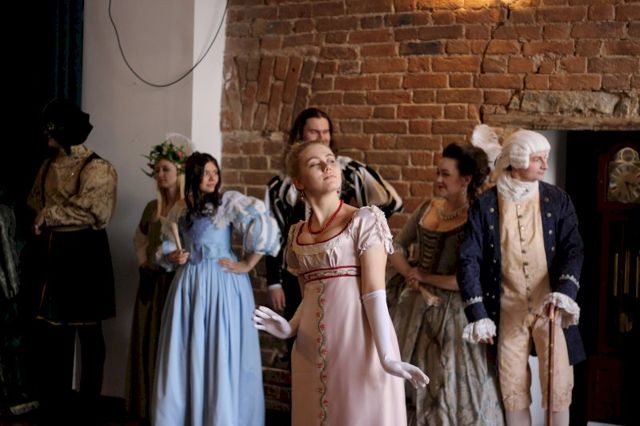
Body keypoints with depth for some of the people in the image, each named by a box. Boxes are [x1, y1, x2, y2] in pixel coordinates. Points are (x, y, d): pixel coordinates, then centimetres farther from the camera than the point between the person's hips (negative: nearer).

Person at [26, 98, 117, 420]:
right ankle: (55, 403, 17)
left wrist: (50, 215, -10)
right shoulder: (48, 166, 12)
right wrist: (41, 224, -5)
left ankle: (89, 403, 13)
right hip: (54, 252, 6)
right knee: (53, 328, 8)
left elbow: (90, 212, -18)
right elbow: (35, 204, 17)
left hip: (86, 252, -6)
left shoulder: (97, 168, -10)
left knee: (88, 328, 3)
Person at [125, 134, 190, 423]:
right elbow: (140, 239, 25)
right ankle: (147, 406, 19)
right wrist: (142, 261, 10)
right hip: (151, 282, 7)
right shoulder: (153, 207, 12)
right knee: (147, 342, 9)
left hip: (177, 281, -7)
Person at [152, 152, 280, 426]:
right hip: (188, 284, 5)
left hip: (222, 284, -5)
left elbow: (264, 227, -18)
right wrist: (173, 257, -2)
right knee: (186, 354, 9)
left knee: (221, 354, -1)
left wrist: (247, 264, -14)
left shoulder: (230, 201, -7)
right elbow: (166, 247, 20)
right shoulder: (180, 209, 9)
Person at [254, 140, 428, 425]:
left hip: (358, 340, -5)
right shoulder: (297, 234, 11)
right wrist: (290, 327, -3)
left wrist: (387, 356, -20)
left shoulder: (365, 219, -3)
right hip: (313, 349, 5)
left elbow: (374, 292, -12)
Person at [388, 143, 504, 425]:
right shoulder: (427, 209, 6)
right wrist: (410, 275, -7)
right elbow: (396, 248, 12)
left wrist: (422, 277, -9)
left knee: (454, 382, 3)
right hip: (417, 306, 6)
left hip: (453, 310, -6)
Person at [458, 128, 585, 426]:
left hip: (552, 307, 0)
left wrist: (565, 291, -22)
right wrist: (477, 314, -14)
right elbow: (469, 261, -6)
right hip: (508, 310, 0)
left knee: (559, 387, -1)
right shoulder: (485, 206, -4)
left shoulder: (557, 200, 0)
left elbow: (573, 250, -3)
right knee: (513, 390, 8)